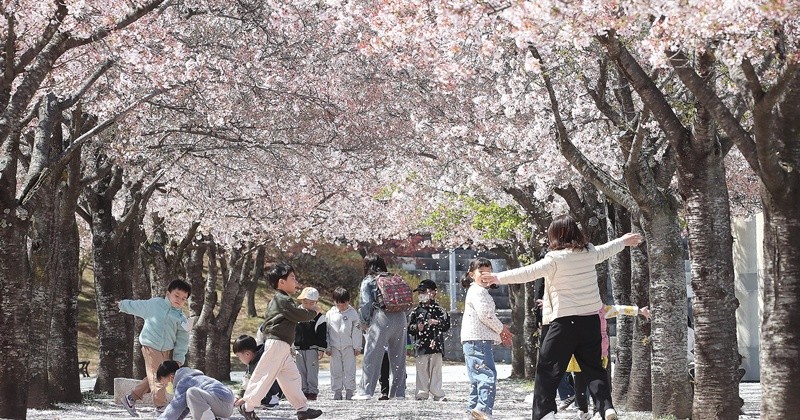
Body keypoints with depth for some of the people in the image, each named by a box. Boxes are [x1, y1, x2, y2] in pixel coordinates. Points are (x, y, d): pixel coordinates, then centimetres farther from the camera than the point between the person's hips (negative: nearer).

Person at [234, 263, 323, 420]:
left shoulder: (276, 300, 20)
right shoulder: (283, 300, -13)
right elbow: (300, 315, -14)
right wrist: (314, 311, 1)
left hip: (282, 347, 10)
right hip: (277, 344, -10)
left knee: (292, 377, 9)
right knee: (266, 375, -7)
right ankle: (247, 406, -1)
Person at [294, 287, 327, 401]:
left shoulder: (319, 316, -2)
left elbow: (322, 334, -2)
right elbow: (291, 331, 14)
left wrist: (321, 349, -7)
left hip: (312, 349, -3)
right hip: (298, 348, 4)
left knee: (312, 371, -3)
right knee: (301, 371, 6)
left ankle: (312, 391, 2)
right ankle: (304, 391, 12)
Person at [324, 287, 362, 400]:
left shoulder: (352, 313, 0)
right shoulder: (330, 314, 4)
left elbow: (356, 331, 2)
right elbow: (326, 331, 7)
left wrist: (357, 347, 0)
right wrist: (327, 347, 3)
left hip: (349, 346, -2)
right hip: (335, 347, 2)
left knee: (349, 369, -1)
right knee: (336, 370, 5)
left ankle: (349, 391, 4)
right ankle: (337, 392, 11)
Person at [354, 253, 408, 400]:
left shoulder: (368, 282, 7)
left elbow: (366, 303, -4)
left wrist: (365, 322, 10)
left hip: (382, 317, -5)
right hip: (401, 317, 5)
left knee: (372, 356, -1)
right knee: (398, 357, 10)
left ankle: (367, 391, -5)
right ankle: (399, 392, 10)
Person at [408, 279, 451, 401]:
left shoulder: (439, 310, 3)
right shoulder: (416, 311, 10)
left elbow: (447, 326, -2)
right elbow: (409, 328, 11)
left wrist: (437, 323, -18)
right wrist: (416, 327, -8)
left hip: (435, 344, -2)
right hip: (420, 346, 2)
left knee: (436, 370, 0)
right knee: (421, 371, 2)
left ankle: (438, 394, 3)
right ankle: (422, 393, 7)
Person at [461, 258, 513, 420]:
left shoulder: (481, 291, 26)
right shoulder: (477, 291, -7)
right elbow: (485, 314, -17)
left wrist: (500, 335, 22)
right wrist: (501, 329, -3)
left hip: (482, 340, 11)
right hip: (478, 340, -11)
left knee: (477, 378, 13)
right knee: (488, 375, -18)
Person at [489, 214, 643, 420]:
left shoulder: (555, 258, -11)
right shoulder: (589, 252, 7)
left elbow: (528, 273, -15)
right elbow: (604, 251, 28)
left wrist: (499, 277, -9)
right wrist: (623, 241, 48)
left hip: (565, 322, -6)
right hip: (591, 319, 6)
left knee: (547, 370, 0)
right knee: (593, 368, 13)